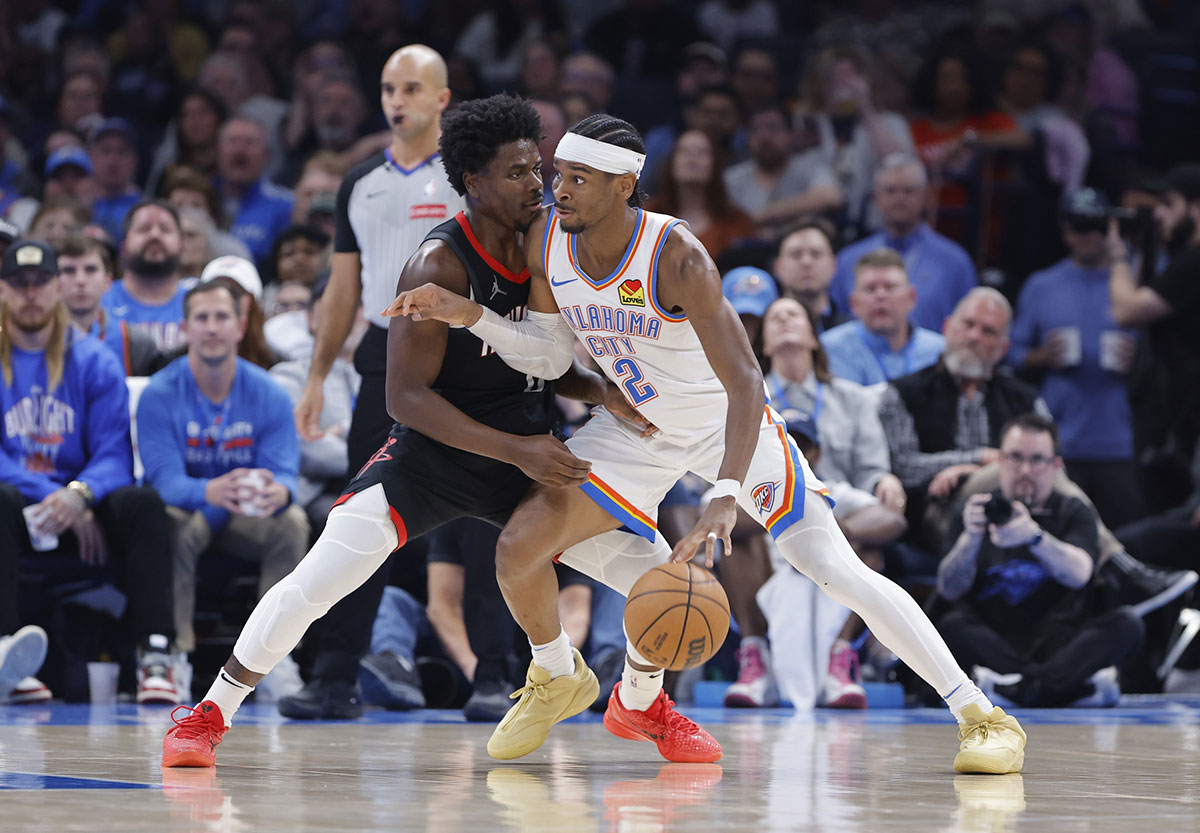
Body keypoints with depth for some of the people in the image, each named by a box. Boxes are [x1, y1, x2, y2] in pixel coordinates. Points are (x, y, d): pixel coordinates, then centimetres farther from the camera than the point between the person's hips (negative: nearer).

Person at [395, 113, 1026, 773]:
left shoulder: (676, 257, -33)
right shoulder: (546, 241, -15)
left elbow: (744, 381, -38)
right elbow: (553, 355, -1)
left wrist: (726, 497, -50)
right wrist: (469, 316, -17)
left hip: (725, 423, -5)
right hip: (635, 427, 5)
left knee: (838, 571, -15)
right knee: (518, 548, -10)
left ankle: (982, 716, -9)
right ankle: (557, 680, 22)